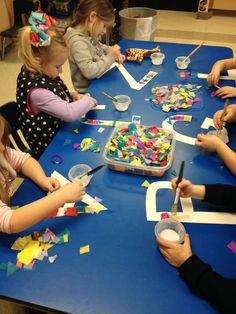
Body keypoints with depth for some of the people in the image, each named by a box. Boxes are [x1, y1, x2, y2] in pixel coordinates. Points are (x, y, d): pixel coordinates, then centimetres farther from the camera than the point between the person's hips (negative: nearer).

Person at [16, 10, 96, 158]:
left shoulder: (40, 74, -2)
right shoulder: (36, 90, -29)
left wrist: (74, 96, 1)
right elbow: (69, 113, -31)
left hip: (61, 130, 9)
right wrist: (88, 100, -14)